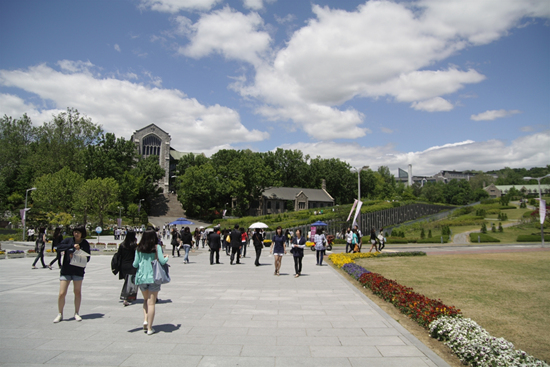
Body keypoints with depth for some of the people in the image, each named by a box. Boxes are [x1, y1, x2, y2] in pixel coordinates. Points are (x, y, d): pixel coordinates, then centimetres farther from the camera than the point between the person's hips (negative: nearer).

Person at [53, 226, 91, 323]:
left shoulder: (85, 244, -1)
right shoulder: (69, 240, -2)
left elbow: (87, 258, -1)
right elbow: (59, 247, -17)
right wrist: (72, 246, -26)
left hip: (78, 271, 0)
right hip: (65, 270, 0)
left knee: (77, 292, 9)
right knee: (62, 293, -1)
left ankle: (77, 313, 23)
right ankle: (60, 314, 17)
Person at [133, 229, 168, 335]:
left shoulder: (139, 248, 3)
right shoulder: (157, 247, -5)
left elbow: (135, 264, 3)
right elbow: (162, 261, -12)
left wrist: (133, 264, 26)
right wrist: (167, 258, 9)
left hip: (141, 277, 3)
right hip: (153, 277, -3)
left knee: (146, 299, 22)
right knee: (151, 302, 3)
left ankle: (145, 320, 5)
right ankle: (149, 328, 6)